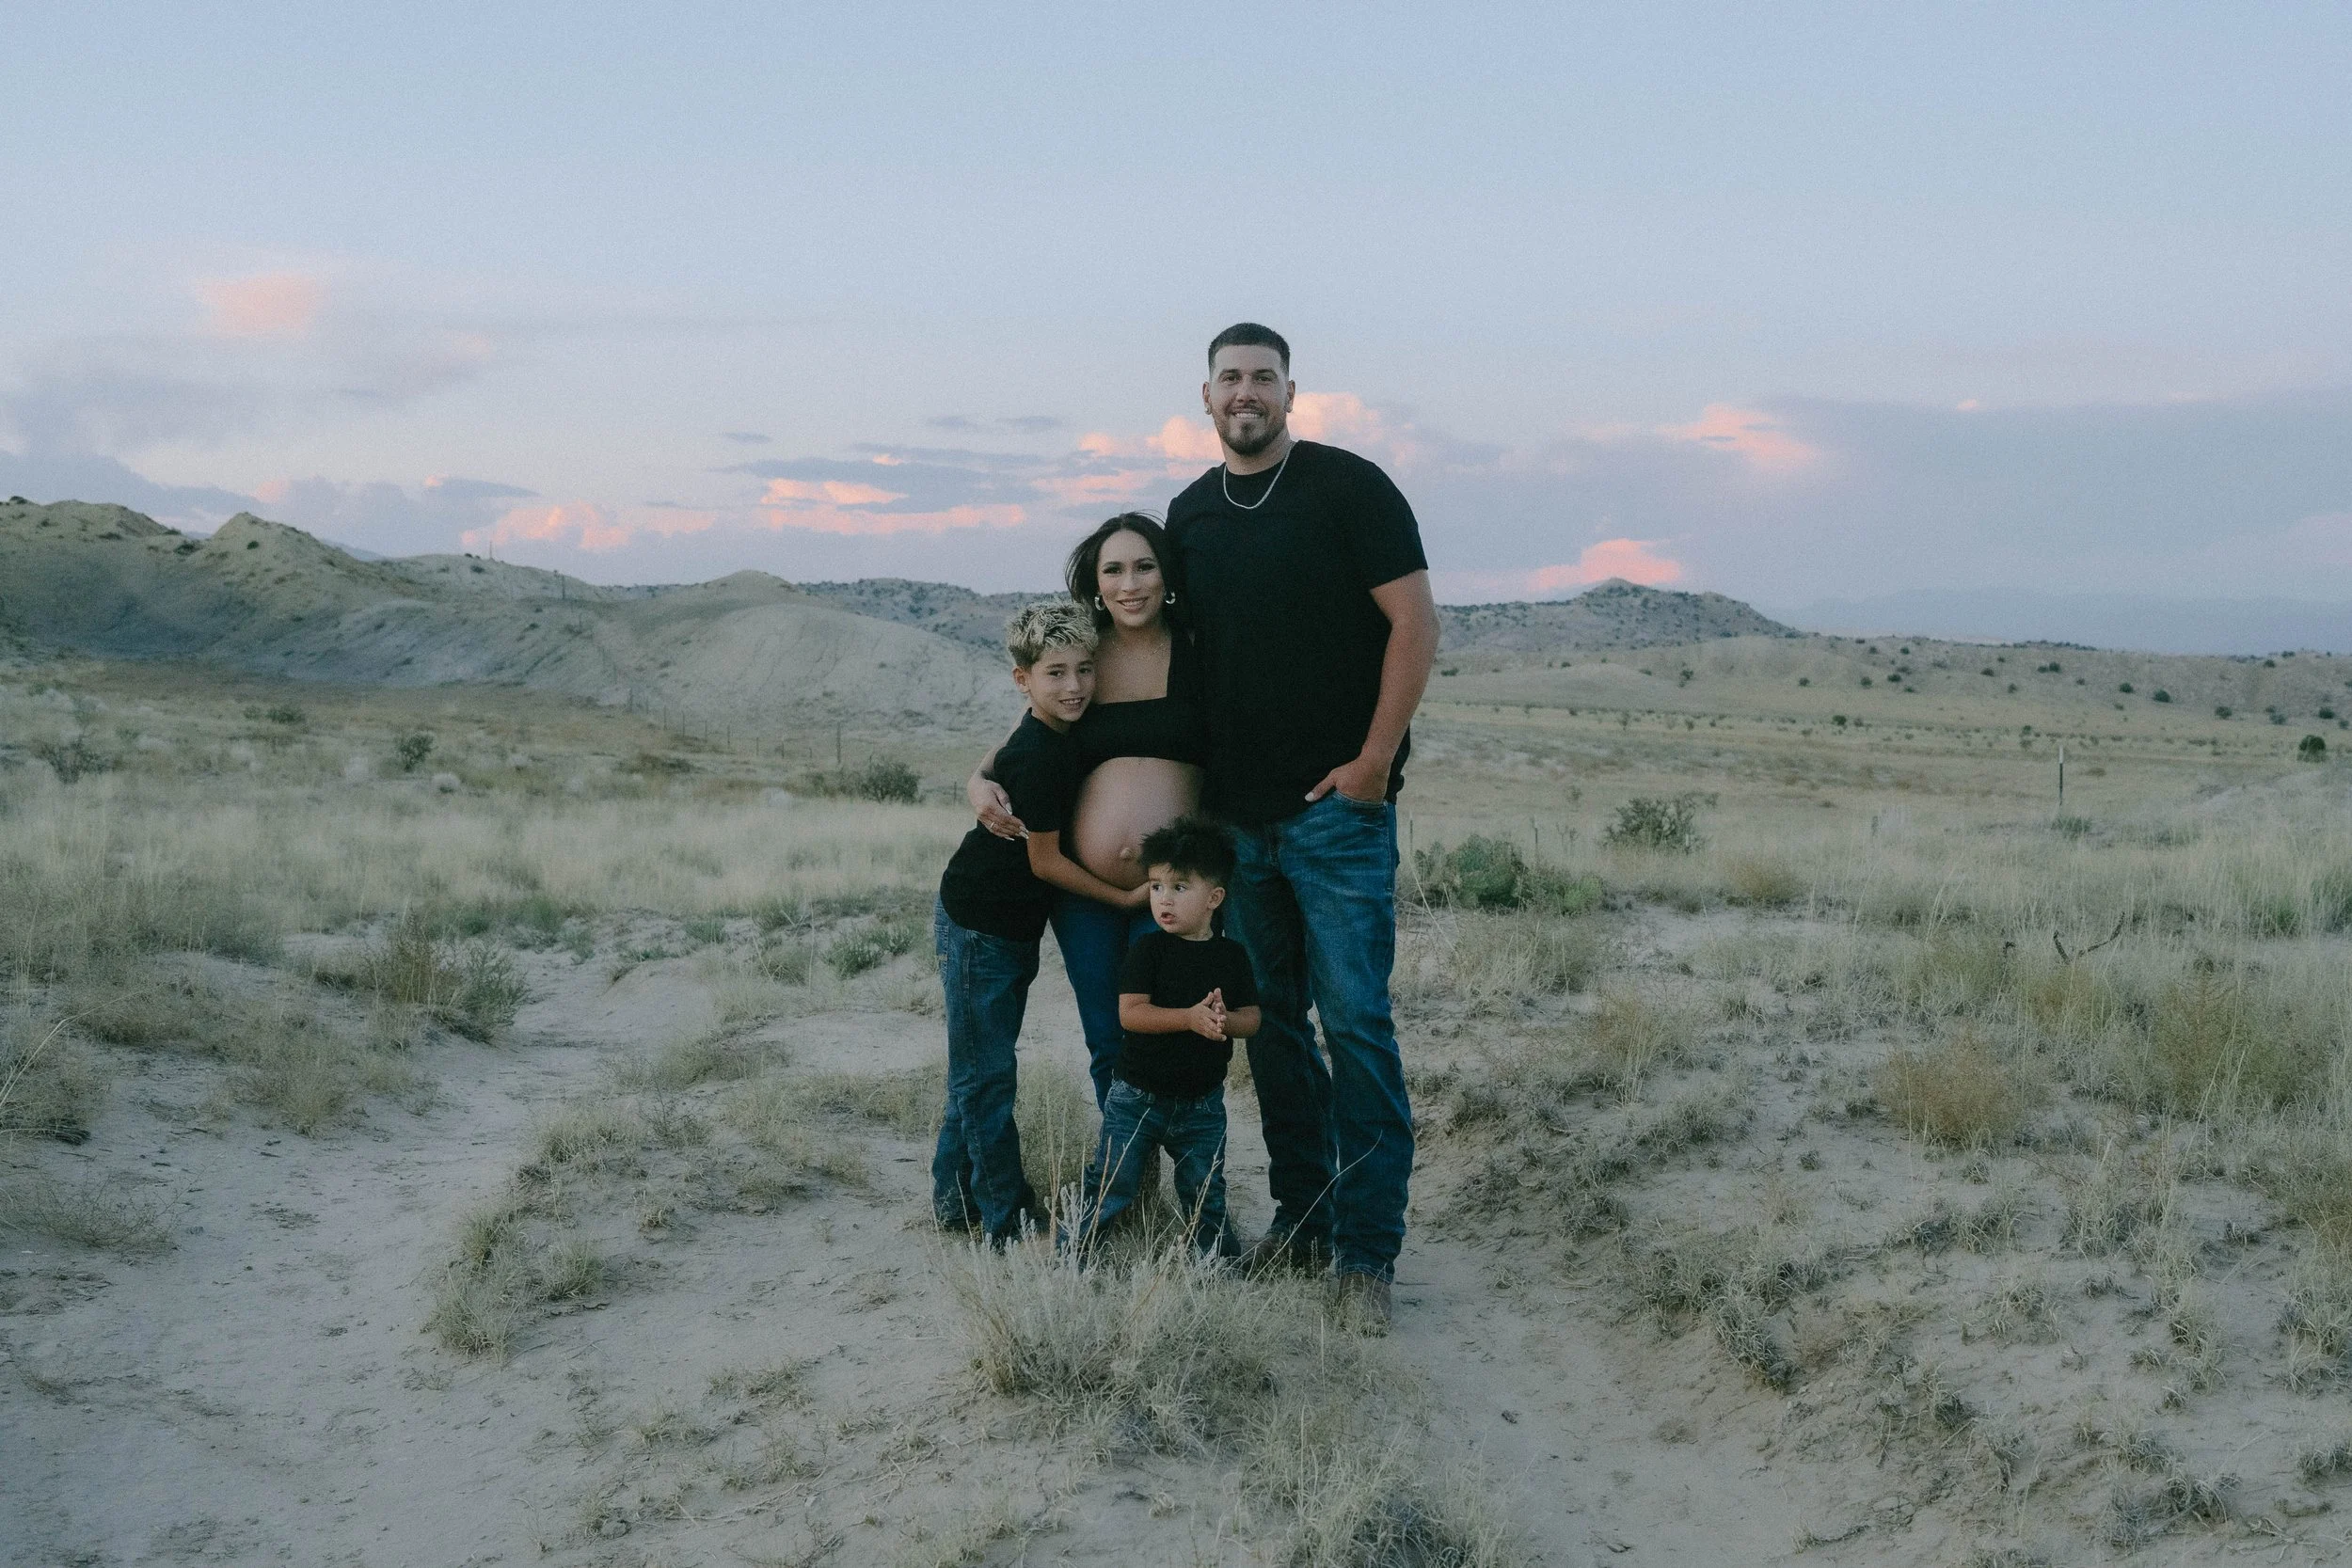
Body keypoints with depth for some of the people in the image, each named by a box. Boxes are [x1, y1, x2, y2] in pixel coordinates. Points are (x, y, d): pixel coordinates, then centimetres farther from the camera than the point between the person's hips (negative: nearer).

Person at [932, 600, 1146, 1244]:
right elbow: (1044, 861, -20)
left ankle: (957, 1199, 30)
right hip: (978, 926, -9)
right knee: (987, 1075, 0)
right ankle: (1008, 1222, 7)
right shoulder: (1040, 755, -25)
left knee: (979, 1070, 18)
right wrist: (1126, 896, -14)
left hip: (1011, 926, 9)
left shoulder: (1060, 739, 1)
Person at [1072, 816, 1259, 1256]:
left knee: (1205, 1195, 12)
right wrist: (1191, 1017, -28)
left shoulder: (1231, 956, 2)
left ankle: (1220, 1257, 29)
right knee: (1111, 1186, 0)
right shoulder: (1148, 949, -7)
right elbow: (1130, 1014, -16)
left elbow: (1252, 1019, 1)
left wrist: (1224, 1020, -22)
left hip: (1202, 1104, 2)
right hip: (1137, 1098, -2)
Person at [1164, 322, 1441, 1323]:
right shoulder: (1190, 514, 13)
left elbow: (1414, 622, -8)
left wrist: (1373, 761, -12)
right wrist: (1193, 780, 11)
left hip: (1336, 807, -6)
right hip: (1236, 815, 6)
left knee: (1355, 1020, -7)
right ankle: (1300, 1220, 21)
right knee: (1271, 1022, 10)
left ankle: (1369, 1248, -1)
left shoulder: (1348, 487, -4)